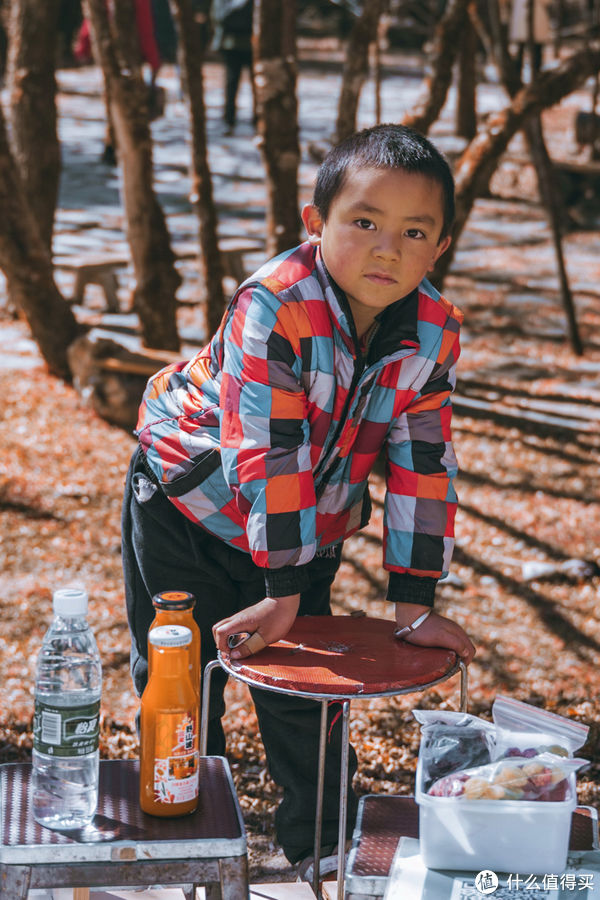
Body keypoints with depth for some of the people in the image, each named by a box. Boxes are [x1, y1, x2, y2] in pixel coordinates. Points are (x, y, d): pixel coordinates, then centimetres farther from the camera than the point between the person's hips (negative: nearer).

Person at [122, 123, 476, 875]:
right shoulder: (273, 307, -32)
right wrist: (282, 592, -30)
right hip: (192, 502, -4)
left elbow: (423, 464, -10)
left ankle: (320, 849, 30)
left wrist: (414, 603, -11)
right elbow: (268, 452, -32)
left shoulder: (434, 333, -14)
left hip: (307, 523, 4)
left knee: (306, 695, 10)